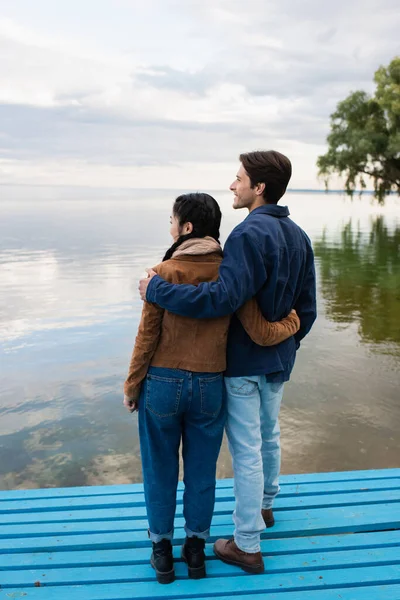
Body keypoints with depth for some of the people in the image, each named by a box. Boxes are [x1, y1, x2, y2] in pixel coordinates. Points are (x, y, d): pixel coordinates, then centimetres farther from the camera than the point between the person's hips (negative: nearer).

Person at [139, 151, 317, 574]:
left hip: (244, 361, -8)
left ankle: (247, 545, 15)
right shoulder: (298, 236, 4)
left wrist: (157, 289, -26)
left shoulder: (249, 234, -23)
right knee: (268, 435, 24)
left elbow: (223, 298, -34)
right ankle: (265, 505, 46)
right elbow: (306, 305, 9)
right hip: (280, 359, 8)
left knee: (246, 450, 2)